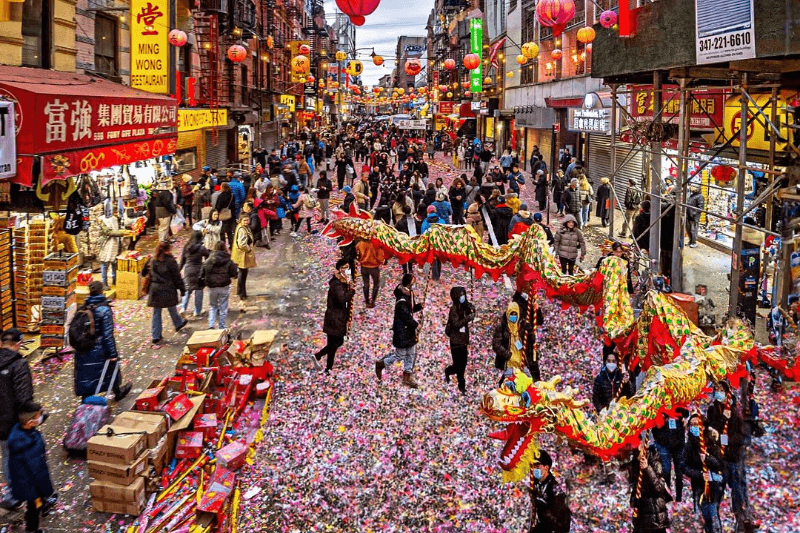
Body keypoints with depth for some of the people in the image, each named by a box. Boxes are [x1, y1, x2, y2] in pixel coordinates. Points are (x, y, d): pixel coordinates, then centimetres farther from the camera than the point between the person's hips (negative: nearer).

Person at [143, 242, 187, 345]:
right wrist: (182, 289, -2)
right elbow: (177, 277, -9)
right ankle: (178, 324, 45)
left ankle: (155, 336, 7)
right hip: (168, 290, -3)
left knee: (156, 313, 7)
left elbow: (144, 273, 12)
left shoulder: (152, 261, 2)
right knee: (172, 309, 20)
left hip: (155, 290, 3)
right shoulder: (170, 261, -12)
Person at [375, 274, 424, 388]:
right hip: (401, 331, -9)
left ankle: (407, 378, 25)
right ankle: (381, 364, 25)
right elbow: (406, 316, -26)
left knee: (412, 354, 14)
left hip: (409, 329, 9)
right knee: (400, 355, 4)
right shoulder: (401, 301, -26)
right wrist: (416, 324, -14)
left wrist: (419, 306, -1)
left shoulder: (409, 295, 4)